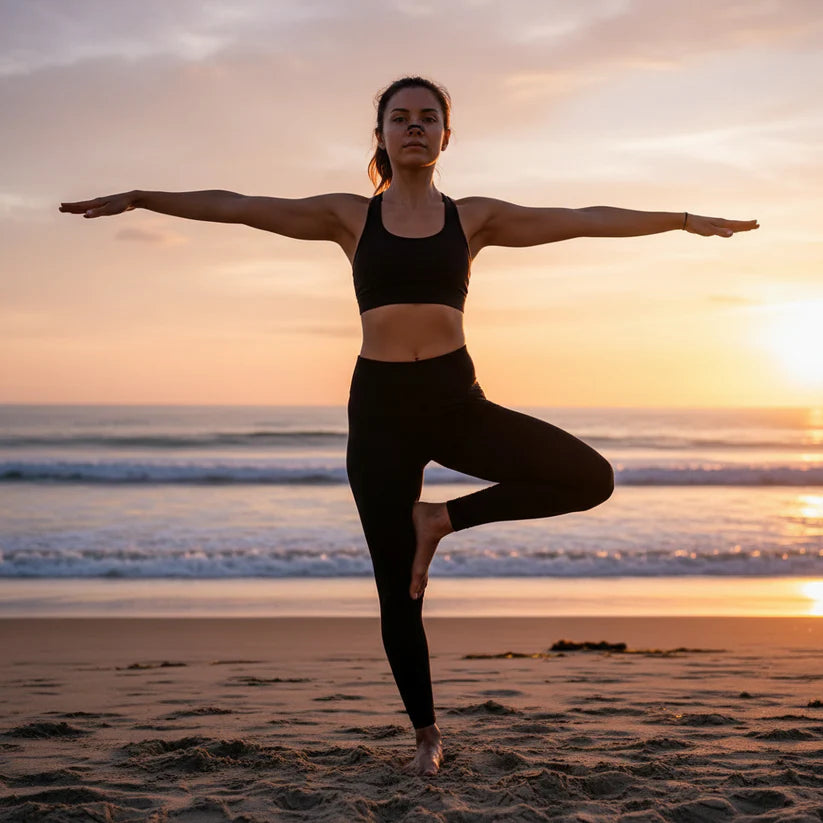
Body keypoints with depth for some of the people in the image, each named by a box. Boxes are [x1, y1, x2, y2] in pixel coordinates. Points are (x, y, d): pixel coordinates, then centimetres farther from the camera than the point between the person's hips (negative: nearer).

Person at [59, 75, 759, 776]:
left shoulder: (473, 217, 8)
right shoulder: (351, 217, 6)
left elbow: (582, 220, 7)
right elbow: (235, 206, 3)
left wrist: (686, 220, 6)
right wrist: (138, 198, -1)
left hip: (457, 402, 1)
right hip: (380, 408, -1)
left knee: (591, 478, -15)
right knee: (399, 589, 3)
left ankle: (442, 518, 1)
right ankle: (426, 733, 22)